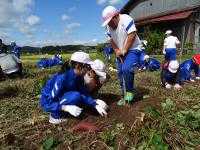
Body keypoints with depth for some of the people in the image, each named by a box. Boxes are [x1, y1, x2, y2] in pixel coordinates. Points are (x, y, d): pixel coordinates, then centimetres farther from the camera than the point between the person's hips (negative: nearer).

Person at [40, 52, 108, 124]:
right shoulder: (62, 78, -31)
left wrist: (95, 105, -19)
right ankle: (55, 115, -11)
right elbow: (48, 104, -28)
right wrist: (67, 108, -40)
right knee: (75, 96, -30)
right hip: (48, 101, -7)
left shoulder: (79, 77, -11)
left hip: (61, 97, 7)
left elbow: (85, 95, -7)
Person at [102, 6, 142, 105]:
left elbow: (132, 35, -23)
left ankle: (130, 91, -4)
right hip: (120, 53, 8)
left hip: (132, 50, -7)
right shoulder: (109, 26, 5)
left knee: (126, 69, -28)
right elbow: (111, 40, 9)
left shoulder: (126, 20, -17)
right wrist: (117, 51, -6)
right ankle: (125, 96, 19)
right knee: (120, 73, 6)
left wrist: (124, 51, -20)